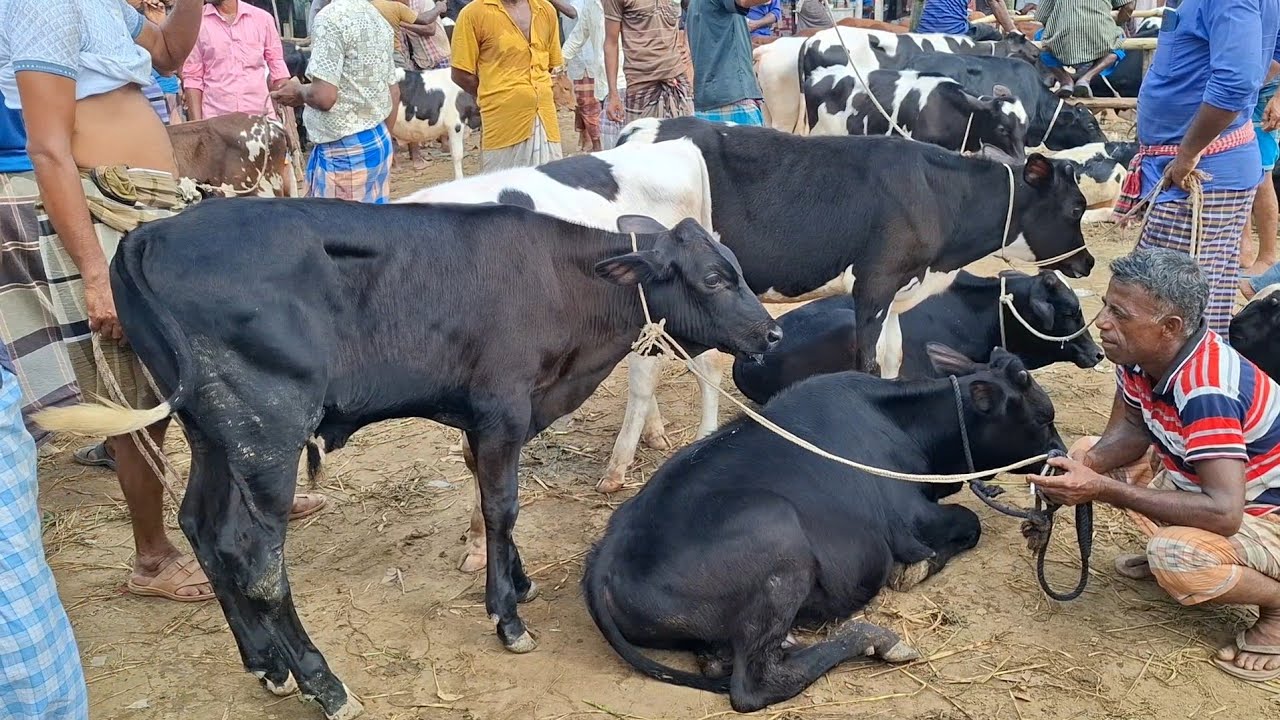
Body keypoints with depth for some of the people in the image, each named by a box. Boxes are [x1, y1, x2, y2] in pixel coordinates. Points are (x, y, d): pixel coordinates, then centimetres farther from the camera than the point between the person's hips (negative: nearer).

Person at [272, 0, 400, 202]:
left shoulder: (331, 17, -16)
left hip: (343, 150, -9)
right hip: (380, 141, 9)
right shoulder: (378, 19, 10)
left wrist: (298, 92, -2)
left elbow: (323, 96, -23)